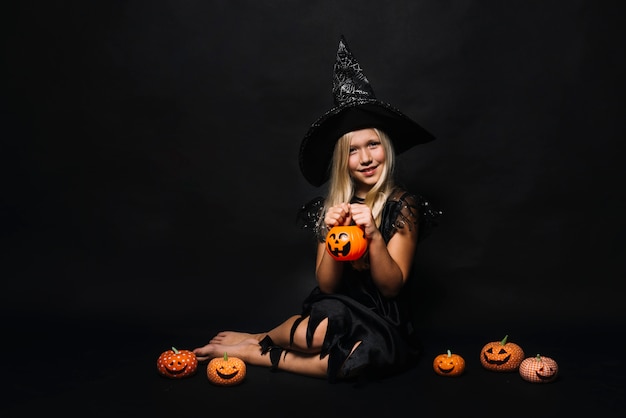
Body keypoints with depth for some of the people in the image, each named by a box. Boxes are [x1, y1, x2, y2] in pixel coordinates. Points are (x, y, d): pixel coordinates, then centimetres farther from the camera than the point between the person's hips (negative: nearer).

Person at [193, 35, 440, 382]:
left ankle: (255, 350, -14)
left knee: (372, 355, -37)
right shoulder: (332, 209, 3)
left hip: (382, 324, -1)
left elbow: (392, 286, -9)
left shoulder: (403, 206, -6)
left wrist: (373, 236, -26)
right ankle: (263, 341, -2)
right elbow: (326, 285, -2)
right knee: (325, 323, -36)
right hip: (336, 312, 1)